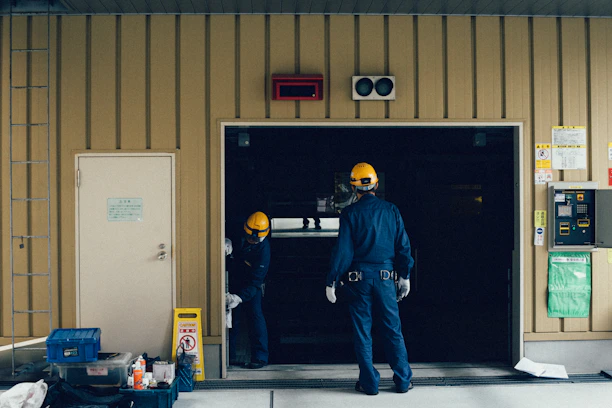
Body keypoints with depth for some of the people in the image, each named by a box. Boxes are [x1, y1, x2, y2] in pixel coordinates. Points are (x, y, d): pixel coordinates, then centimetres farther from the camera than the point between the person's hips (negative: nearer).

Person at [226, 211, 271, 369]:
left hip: (252, 284, -4)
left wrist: (239, 297, -40)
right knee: (231, 316, 2)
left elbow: (255, 281, -29)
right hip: (233, 279, 4)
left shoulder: (263, 249, -27)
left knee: (255, 314, -14)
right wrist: (225, 242, -17)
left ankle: (260, 356, -8)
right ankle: (230, 355, 11)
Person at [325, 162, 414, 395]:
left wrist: (332, 282, -4)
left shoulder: (350, 213, -5)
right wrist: (404, 275, 14)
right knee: (393, 330, 10)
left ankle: (369, 383, 11)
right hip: (385, 276, 2)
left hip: (358, 277, -2)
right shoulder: (391, 210, 3)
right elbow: (403, 245, 5)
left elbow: (343, 249, -8)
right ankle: (403, 381, 14)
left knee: (362, 331, 7)